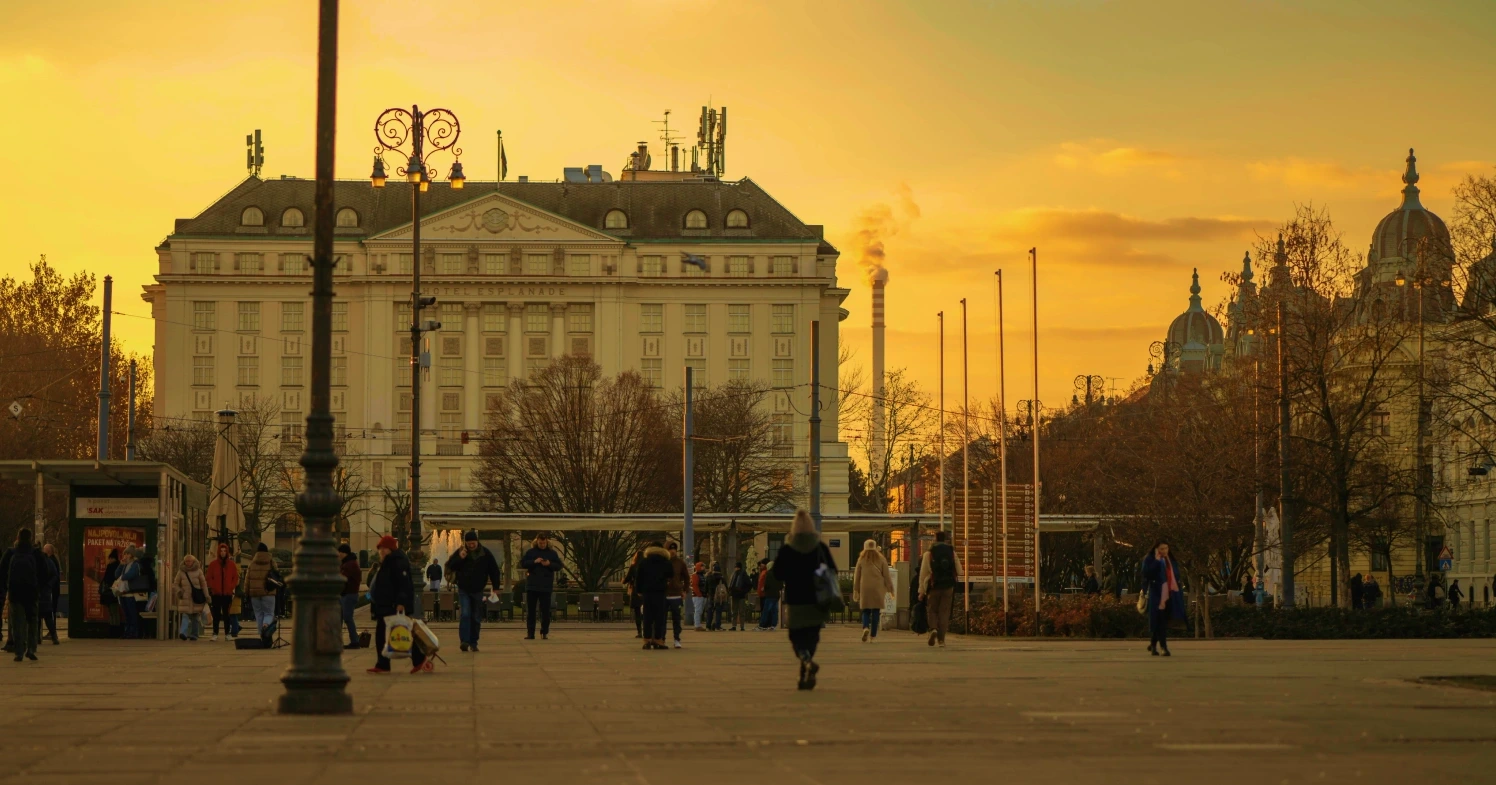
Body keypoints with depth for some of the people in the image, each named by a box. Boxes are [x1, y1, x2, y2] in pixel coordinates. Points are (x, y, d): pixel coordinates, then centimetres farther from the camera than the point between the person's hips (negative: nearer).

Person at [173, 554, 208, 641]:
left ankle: (194, 634, 14)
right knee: (185, 615, -15)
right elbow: (176, 584, 13)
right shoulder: (181, 571, 7)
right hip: (185, 598, -1)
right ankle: (183, 633, -26)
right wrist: (178, 591, -8)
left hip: (196, 598, 1)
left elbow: (204, 583, 7)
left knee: (196, 617, 5)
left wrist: (206, 595, 1)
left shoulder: (198, 571, 6)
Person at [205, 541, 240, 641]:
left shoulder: (232, 564, 6)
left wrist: (232, 587, -4)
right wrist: (212, 587, -8)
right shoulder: (213, 564, 3)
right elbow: (209, 578, 4)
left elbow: (235, 578, 8)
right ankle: (215, 634, 2)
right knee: (216, 614, 0)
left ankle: (227, 634, 8)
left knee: (226, 614, 5)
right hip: (216, 593, -1)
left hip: (227, 593, 1)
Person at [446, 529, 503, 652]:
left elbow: (494, 571, 3)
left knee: (476, 618, 5)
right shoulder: (460, 552, -4)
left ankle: (473, 643, 15)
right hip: (463, 590, -1)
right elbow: (449, 567, -5)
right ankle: (464, 641, -19)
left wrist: (496, 587, -2)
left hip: (478, 591, 1)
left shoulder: (486, 554, -3)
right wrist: (459, 558, -20)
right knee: (465, 615, -16)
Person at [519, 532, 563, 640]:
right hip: (532, 586, 0)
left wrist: (549, 564, -15)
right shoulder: (530, 552, 4)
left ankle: (545, 632, 9)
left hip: (546, 587, 0)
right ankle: (530, 633, 5)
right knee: (531, 611, 2)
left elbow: (559, 566, 4)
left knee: (545, 611, 1)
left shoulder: (552, 553, 4)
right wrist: (534, 562, -15)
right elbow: (522, 563, -1)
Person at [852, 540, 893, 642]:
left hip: (865, 589, 0)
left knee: (866, 611, 7)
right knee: (876, 612, 4)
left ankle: (865, 627, -20)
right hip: (878, 589, 0)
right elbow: (886, 575, 2)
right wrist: (890, 589, 10)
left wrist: (856, 590, 14)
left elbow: (857, 576, 6)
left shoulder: (861, 559, 3)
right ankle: (873, 635, 2)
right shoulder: (881, 559, 2)